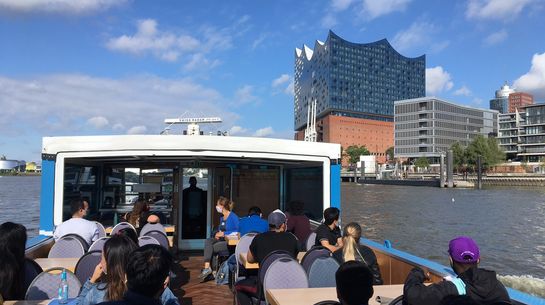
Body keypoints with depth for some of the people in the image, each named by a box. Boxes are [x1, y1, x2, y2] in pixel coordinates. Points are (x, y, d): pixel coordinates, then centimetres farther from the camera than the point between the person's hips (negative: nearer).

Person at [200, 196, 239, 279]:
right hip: (221, 239, 8)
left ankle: (207, 268, -6)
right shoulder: (221, 217, 15)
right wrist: (218, 233, 5)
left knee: (211, 248, -21)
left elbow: (237, 231, -19)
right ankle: (207, 267, -28)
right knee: (208, 241, -19)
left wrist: (223, 233, -16)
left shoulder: (233, 217, -12)